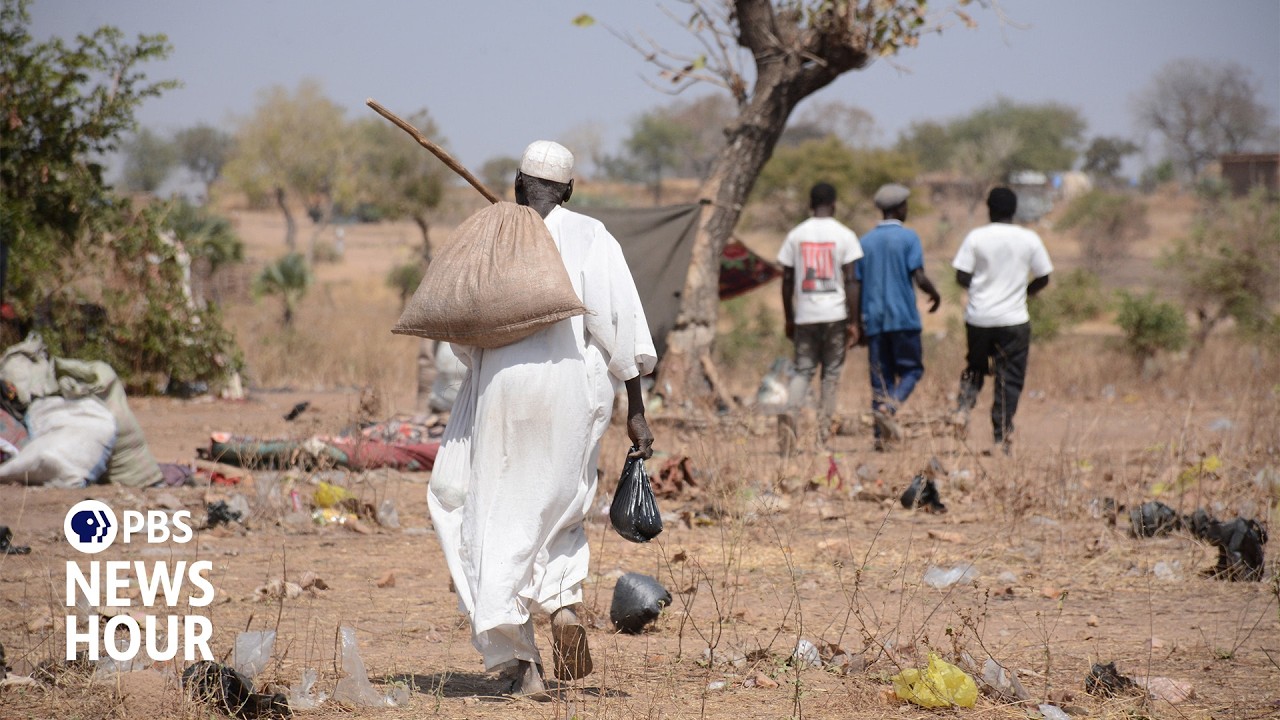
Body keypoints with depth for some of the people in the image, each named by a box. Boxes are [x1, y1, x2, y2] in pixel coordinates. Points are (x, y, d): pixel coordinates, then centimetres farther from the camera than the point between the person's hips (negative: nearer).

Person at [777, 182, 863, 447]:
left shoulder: (796, 235, 4)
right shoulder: (844, 235, -3)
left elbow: (787, 281, 6)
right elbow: (850, 281, -6)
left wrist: (789, 320, 14)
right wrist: (853, 322, -3)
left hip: (804, 315, 2)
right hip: (835, 314, -2)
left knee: (803, 370, 7)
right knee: (831, 371, 9)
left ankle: (789, 412, -19)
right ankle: (823, 429, 4)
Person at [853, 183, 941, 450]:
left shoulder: (865, 241, 11)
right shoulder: (908, 237, -4)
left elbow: (857, 285, 10)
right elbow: (919, 277, -12)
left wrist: (858, 323, 16)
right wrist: (935, 295, 8)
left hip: (874, 320, 4)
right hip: (904, 318, -4)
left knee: (881, 376, 6)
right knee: (911, 369, 6)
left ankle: (881, 434, -2)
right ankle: (889, 407, -20)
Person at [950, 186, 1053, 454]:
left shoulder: (976, 237, -3)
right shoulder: (1029, 239, -2)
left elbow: (962, 277, -5)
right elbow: (1043, 278, 3)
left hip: (978, 317, 1)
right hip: (1014, 320, -1)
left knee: (976, 366, 22)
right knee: (1009, 377, 5)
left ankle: (964, 405, -3)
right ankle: (1002, 437, 1)